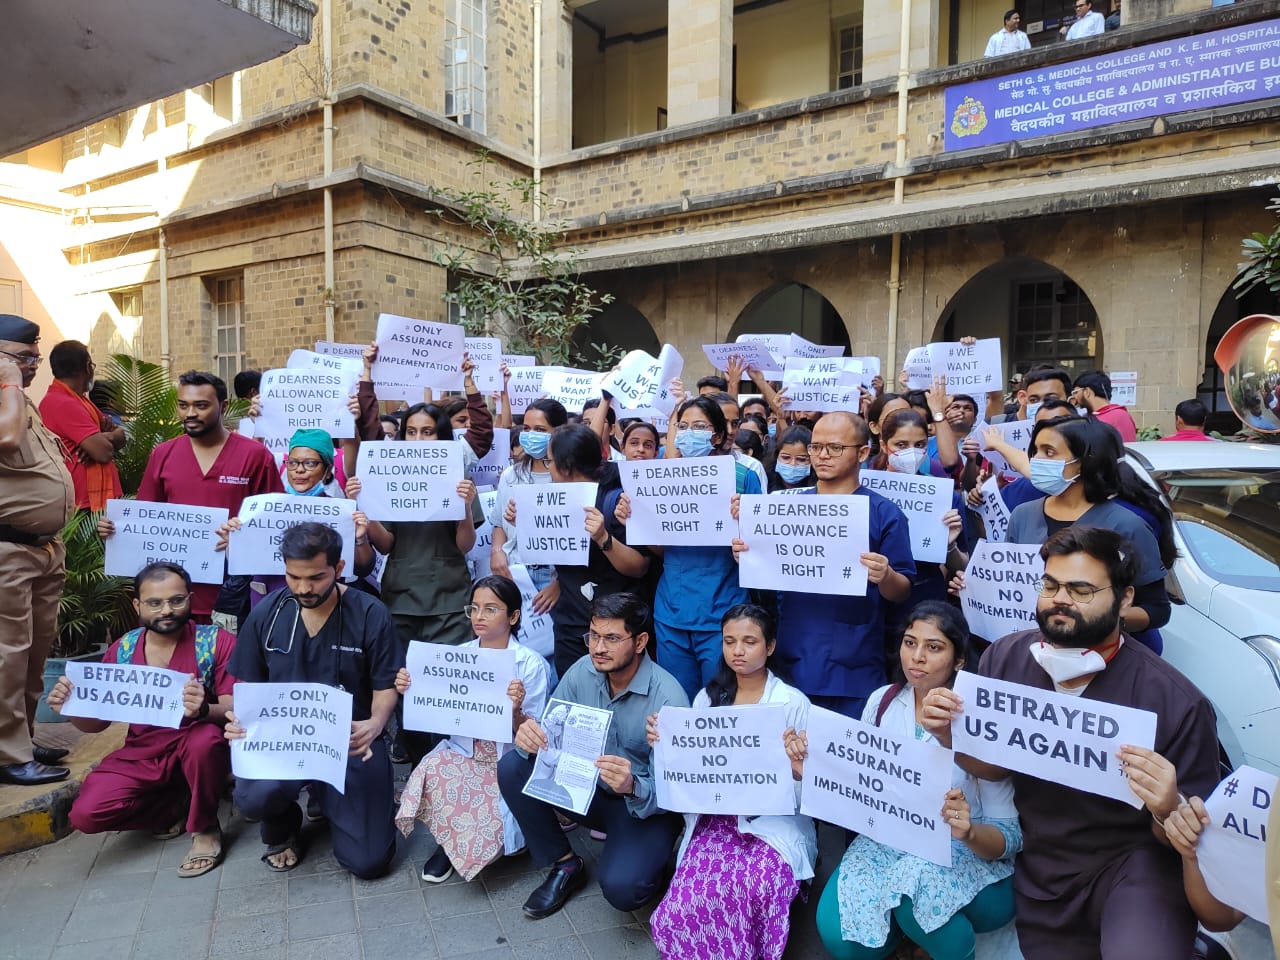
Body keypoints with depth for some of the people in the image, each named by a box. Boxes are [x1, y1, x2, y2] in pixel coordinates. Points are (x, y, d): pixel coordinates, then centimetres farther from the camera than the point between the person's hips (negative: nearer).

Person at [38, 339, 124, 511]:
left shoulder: (77, 400, 17)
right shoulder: (62, 403, -15)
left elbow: (121, 435, 14)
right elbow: (104, 451, -22)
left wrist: (103, 438, -9)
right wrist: (109, 438, 1)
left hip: (99, 497, 10)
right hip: (84, 503, -10)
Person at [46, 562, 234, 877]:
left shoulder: (217, 642, -14)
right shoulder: (122, 650, -1)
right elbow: (97, 721, 7)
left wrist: (204, 710, -43)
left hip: (198, 749, -4)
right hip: (142, 755, 4)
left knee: (206, 738, -37)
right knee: (86, 814, -18)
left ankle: (204, 827, -10)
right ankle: (177, 805, 9)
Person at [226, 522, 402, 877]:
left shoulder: (371, 615, -8)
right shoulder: (266, 613, -1)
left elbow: (387, 685, -3)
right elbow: (247, 683, 9)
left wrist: (375, 724, -24)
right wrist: (241, 719, -13)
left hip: (350, 739, -1)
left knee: (368, 861, -7)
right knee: (254, 796, -35)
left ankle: (324, 795, 27)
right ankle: (282, 832, 8)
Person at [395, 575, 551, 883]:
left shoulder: (532, 664, -10)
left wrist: (516, 710, -31)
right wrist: (409, 692, -15)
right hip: (460, 752, 3)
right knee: (429, 774, -29)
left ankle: (461, 843, 12)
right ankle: (449, 840, 2)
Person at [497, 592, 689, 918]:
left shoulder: (668, 697, -25)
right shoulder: (582, 672, -11)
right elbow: (549, 736, -7)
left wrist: (632, 787, -45)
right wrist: (528, 736, -31)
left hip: (646, 806, -5)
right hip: (590, 788, 5)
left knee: (620, 887, -31)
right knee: (512, 767, -14)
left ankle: (644, 863, 7)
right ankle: (564, 864, 2)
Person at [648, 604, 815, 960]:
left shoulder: (794, 703, -1)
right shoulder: (706, 698, 9)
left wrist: (796, 764, -27)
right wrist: (664, 745, -9)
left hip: (774, 820, -2)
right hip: (715, 816, 2)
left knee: (756, 886, -32)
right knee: (694, 890, -27)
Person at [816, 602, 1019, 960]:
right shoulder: (881, 701, 1)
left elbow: (1009, 836, -11)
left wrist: (969, 832, -33)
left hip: (969, 855, -3)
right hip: (887, 842, 4)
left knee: (918, 883, -37)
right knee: (836, 931, -21)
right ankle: (902, 917, 9)